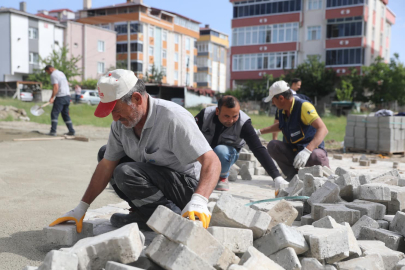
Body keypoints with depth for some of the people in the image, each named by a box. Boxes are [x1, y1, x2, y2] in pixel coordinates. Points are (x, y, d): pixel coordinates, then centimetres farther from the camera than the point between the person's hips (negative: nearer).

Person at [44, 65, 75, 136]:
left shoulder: (53, 75, -9)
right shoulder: (61, 73, 19)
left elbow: (55, 87, -19)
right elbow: (67, 84, 27)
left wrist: (52, 97, -20)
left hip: (61, 97, -9)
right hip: (67, 96, 9)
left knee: (54, 114, -7)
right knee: (65, 114, 13)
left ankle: (53, 131, -14)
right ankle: (71, 131, 11)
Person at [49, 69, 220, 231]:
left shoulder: (173, 118, -27)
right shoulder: (121, 123, -4)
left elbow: (212, 161, -33)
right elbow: (106, 166, 3)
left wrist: (198, 201, -49)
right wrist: (81, 208, 3)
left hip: (187, 186, -8)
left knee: (125, 173, -28)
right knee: (104, 153, 8)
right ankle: (145, 214, 4)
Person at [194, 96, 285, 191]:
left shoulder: (243, 123, -25)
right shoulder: (205, 114, -23)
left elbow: (258, 149, -30)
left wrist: (277, 177, -38)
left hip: (228, 153, -2)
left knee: (221, 151, -34)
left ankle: (223, 177, -4)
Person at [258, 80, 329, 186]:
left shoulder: (304, 106, -21)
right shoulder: (282, 111, 2)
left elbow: (323, 129, -33)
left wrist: (307, 151, -46)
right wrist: (260, 132, 26)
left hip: (312, 149, -6)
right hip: (293, 151, 7)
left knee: (316, 157, -40)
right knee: (272, 146, -16)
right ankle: (294, 176, -11)